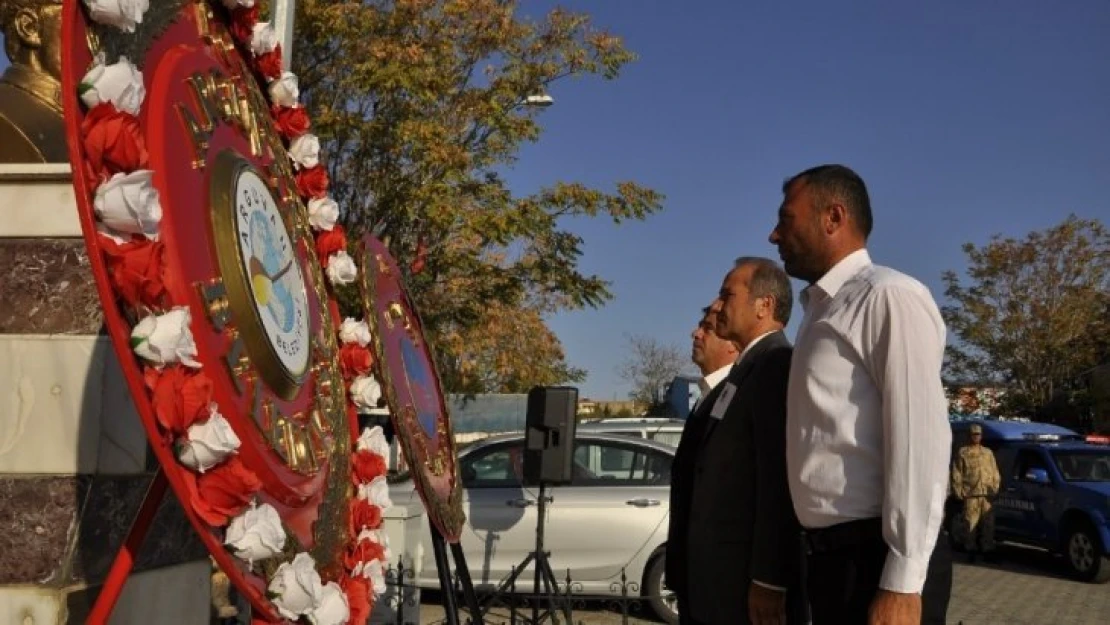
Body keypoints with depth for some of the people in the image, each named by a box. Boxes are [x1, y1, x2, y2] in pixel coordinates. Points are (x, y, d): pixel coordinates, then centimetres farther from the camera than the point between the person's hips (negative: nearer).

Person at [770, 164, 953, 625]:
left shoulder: (890, 298, -12)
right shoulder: (820, 312, 16)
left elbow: (920, 441, -19)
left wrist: (902, 585, -20)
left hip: (877, 557, -8)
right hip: (826, 554, 8)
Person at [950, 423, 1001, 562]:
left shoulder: (988, 453, 16)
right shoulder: (963, 453, 6)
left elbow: (995, 473, 16)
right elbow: (957, 474, 2)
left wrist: (995, 489, 5)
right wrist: (959, 492, -5)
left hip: (987, 495, 3)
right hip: (970, 495, -3)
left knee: (988, 524, 3)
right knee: (970, 524, -4)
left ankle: (987, 550, 10)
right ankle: (971, 550, 4)